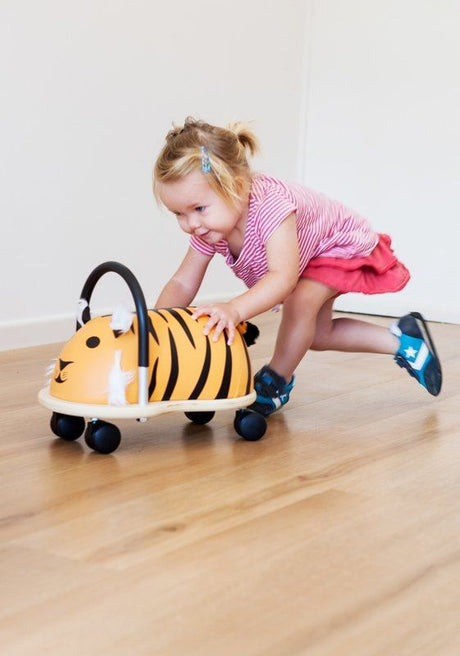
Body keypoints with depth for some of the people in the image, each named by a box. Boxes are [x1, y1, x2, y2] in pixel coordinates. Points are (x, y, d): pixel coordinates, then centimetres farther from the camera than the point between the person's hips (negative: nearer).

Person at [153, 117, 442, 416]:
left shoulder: (269, 207, -48)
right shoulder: (207, 227, -25)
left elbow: (283, 277, -59)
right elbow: (183, 283, -23)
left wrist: (235, 309, -75)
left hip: (342, 244, -8)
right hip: (309, 259, 9)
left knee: (301, 302, -32)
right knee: (315, 335, 13)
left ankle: (277, 381, -7)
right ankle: (401, 339, 28)